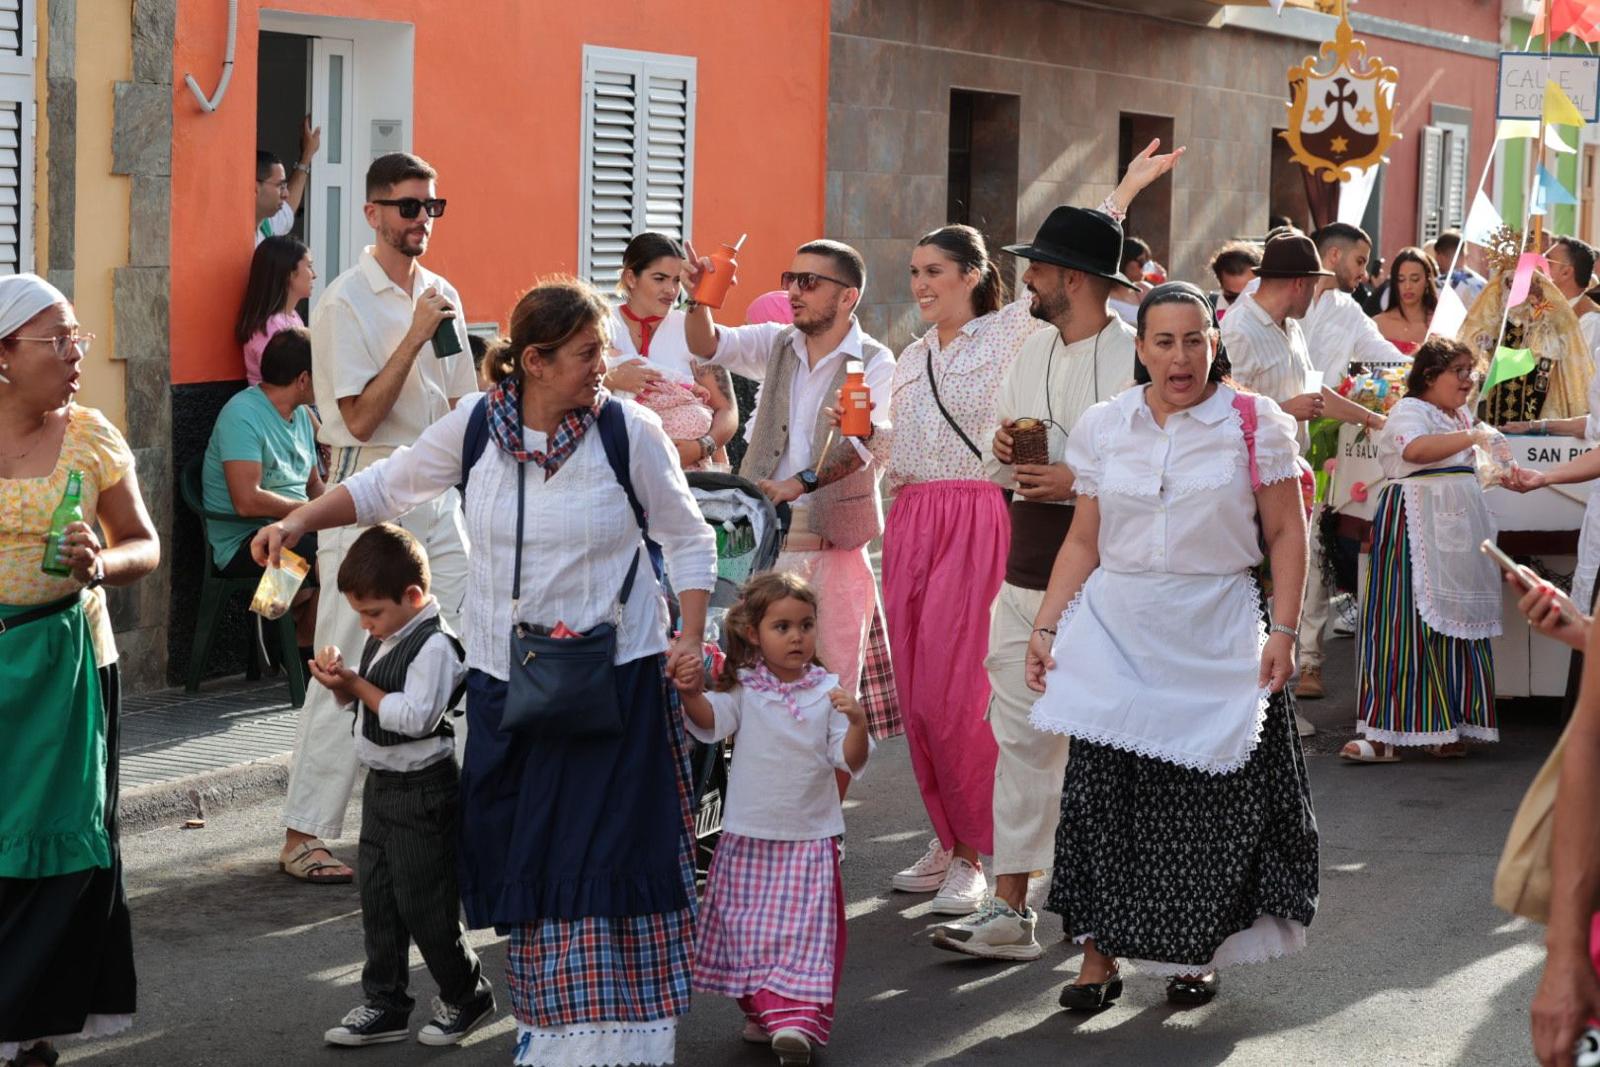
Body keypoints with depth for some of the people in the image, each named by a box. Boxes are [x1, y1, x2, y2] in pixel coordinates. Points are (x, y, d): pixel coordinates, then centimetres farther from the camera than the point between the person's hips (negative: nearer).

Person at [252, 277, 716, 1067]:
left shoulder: (631, 433, -7)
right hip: (506, 679, 3)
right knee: (526, 853, 7)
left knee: (610, 851, -5)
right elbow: (386, 487, 10)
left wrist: (691, 633, -10)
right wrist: (297, 522, -1)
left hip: (616, 676, -3)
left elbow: (687, 538, 1)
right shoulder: (477, 427, -2)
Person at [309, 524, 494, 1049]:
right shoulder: (381, 637, 9)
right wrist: (341, 681, -2)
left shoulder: (434, 645, -20)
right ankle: (384, 1004, 18)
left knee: (424, 902, 0)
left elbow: (415, 716, -28)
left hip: (423, 790, -9)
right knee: (378, 898, 11)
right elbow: (359, 703, 20)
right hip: (381, 784, 9)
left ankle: (464, 996, 18)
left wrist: (357, 684, -21)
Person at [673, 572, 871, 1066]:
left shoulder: (829, 691, -2)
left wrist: (857, 723, -24)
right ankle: (761, 1009, 21)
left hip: (810, 835, -1)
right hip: (749, 834, 1)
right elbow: (712, 721, -17)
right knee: (749, 926, 7)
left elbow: (849, 761, -4)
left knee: (803, 927, -6)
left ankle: (797, 1019, -8)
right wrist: (692, 694, -37)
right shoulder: (743, 687, -1)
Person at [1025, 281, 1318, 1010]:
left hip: (1217, 635, -2)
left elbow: (1286, 535, -1)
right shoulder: (1103, 428, 7)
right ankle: (1099, 956, 3)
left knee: (1207, 800, 0)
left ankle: (1195, 954, 16)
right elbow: (1083, 542, 10)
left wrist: (1283, 630, -9)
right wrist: (1045, 627, 2)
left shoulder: (1253, 424, 0)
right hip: (1117, 632, 2)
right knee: (1103, 787, -5)